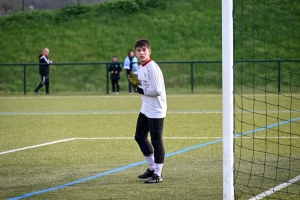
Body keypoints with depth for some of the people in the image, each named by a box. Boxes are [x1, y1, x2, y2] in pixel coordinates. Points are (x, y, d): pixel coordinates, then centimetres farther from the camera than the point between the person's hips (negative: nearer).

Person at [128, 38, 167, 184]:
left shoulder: (152, 67, -18)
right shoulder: (140, 68, 11)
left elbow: (157, 90, -24)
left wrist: (140, 90, -14)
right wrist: (135, 85, -1)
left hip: (156, 111, -10)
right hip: (145, 109, 10)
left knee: (156, 141, -5)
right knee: (140, 137, 15)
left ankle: (158, 174, 1)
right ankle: (152, 168, 27)